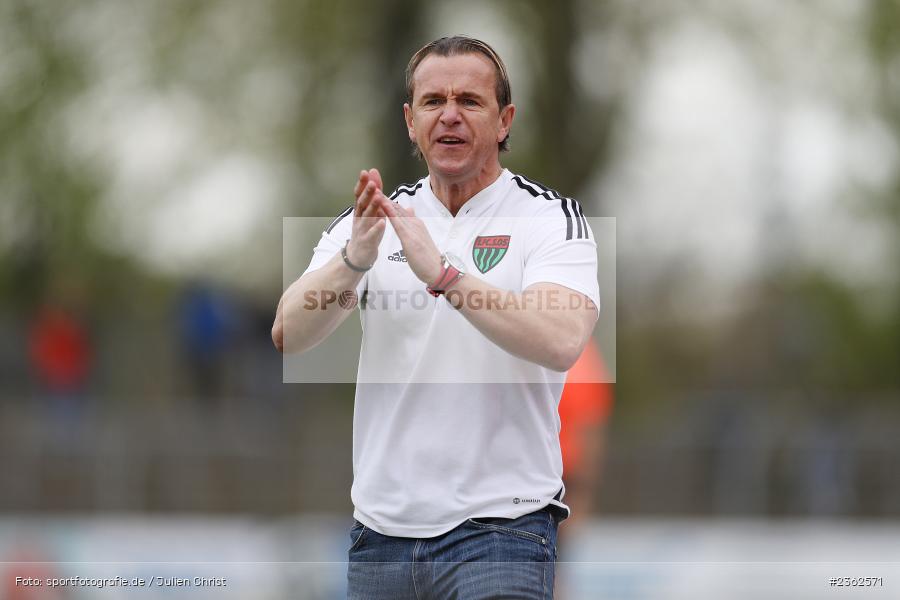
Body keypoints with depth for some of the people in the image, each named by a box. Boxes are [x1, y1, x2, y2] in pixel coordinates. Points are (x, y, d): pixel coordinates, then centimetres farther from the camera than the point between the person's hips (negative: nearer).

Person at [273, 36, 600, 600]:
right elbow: (289, 335, -5)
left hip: (499, 529, -4)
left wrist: (441, 273, -30)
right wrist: (354, 260, -24)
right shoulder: (371, 219, 9)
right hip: (381, 528, 4)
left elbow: (561, 342, -20)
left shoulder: (552, 217, -2)